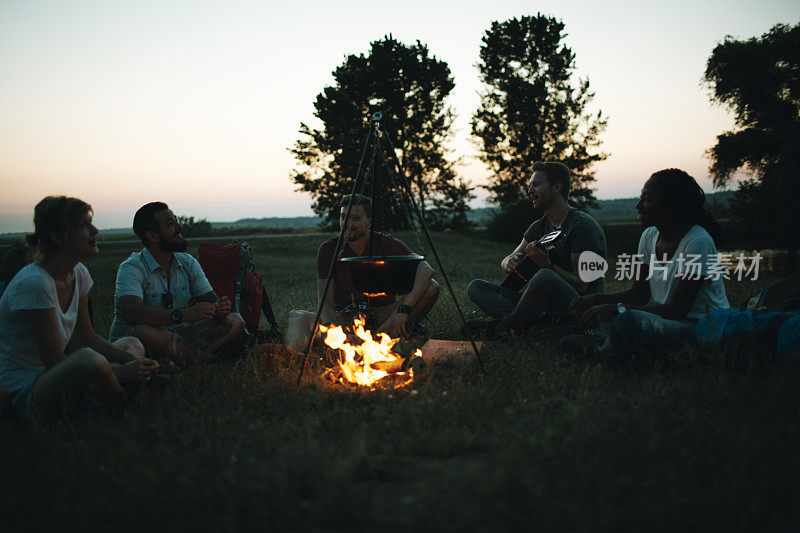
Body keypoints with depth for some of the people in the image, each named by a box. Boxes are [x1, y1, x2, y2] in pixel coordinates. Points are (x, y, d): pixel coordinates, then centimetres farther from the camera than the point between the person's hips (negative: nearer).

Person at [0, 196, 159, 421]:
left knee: (133, 345, 14)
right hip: (22, 392, -9)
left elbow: (84, 336, 10)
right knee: (89, 359, -36)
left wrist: (132, 361, -6)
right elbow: (54, 362, -24)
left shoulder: (78, 274, 1)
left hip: (51, 377, 10)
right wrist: (122, 373, -20)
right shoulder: (34, 284, -25)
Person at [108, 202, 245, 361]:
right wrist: (183, 315, -41)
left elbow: (211, 301, 5)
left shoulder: (189, 263, 7)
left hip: (177, 335, 6)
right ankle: (206, 358, -21)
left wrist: (220, 308, -22)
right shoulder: (131, 268, -14)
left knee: (235, 320, -10)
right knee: (143, 331, -41)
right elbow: (130, 312, -32)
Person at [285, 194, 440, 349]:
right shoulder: (328, 249, -5)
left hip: (384, 315, 1)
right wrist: (330, 326, -34)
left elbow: (426, 270, -20)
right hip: (345, 317, 0)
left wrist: (403, 310, -34)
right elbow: (325, 299, -11)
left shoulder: (387, 244, -7)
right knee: (298, 317, -27)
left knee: (432, 287, -23)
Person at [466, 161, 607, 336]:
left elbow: (581, 285, -15)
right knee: (475, 287, -1)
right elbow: (506, 261, 12)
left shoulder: (584, 225, -10)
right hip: (542, 308, 8)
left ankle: (501, 327, -16)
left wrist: (547, 265, -29)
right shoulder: (538, 227, 15)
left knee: (544, 277, -41)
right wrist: (509, 262, -13)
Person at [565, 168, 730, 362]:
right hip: (665, 320, 8)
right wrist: (595, 299, -7)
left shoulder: (698, 242, -19)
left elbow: (676, 310, -23)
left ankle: (601, 348, -8)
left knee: (626, 321, -34)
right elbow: (639, 294, 10)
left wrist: (616, 309, -29)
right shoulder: (650, 236, 6)